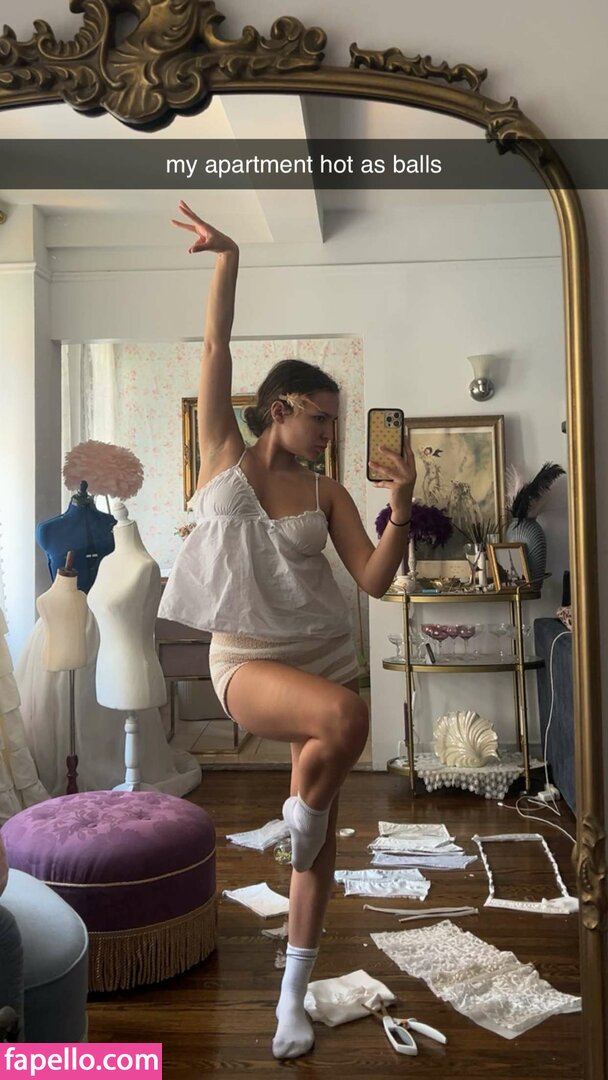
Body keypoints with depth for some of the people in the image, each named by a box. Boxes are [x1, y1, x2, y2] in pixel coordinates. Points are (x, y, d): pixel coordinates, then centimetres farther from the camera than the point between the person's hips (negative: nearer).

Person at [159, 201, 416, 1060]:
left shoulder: (326, 493, 2)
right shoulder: (223, 456, -1)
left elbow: (375, 579, -5)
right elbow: (216, 351, -7)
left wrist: (402, 507, -17)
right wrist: (227, 259, -12)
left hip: (326, 659, 4)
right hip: (247, 664, -3)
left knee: (321, 840, 7)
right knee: (348, 715, -35)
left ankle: (292, 998, 27)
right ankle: (299, 813, -1)